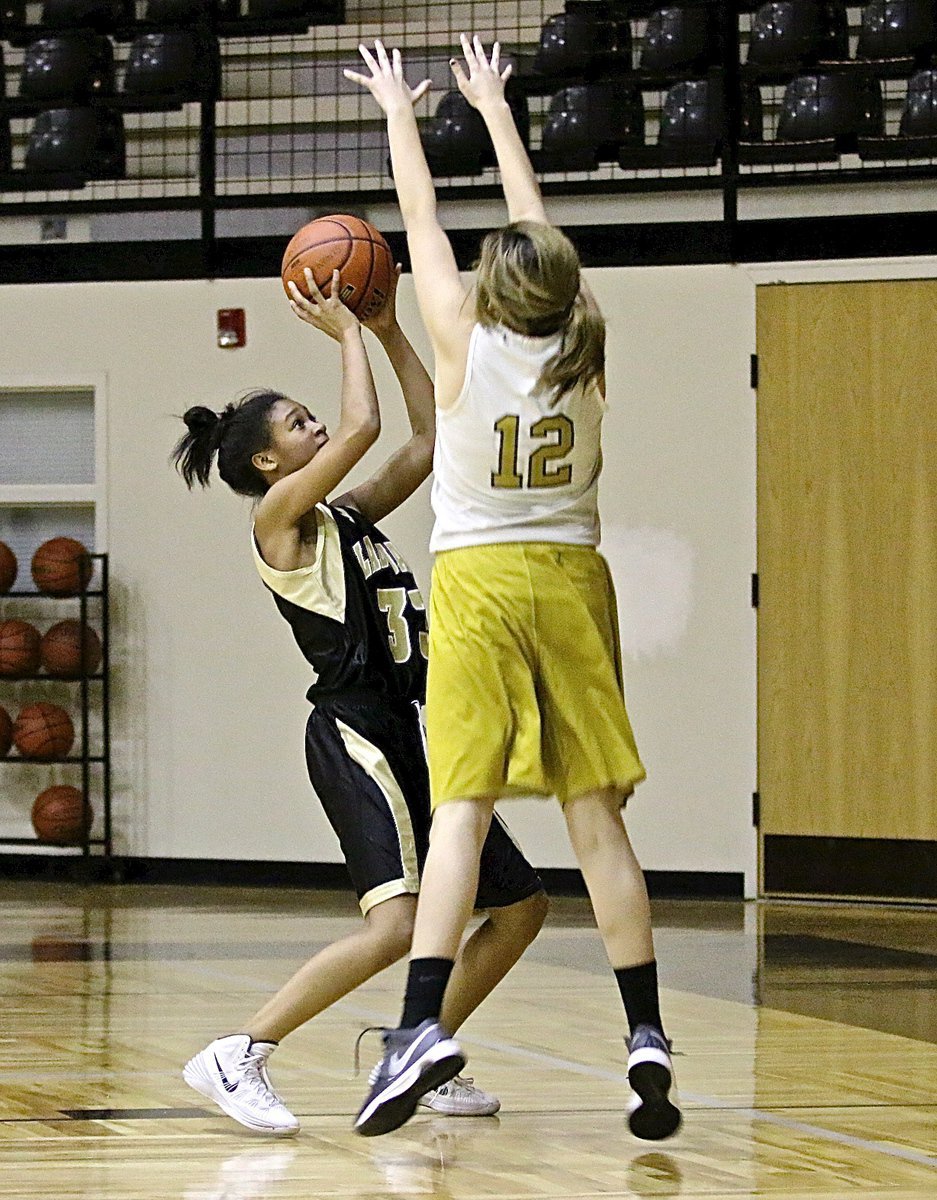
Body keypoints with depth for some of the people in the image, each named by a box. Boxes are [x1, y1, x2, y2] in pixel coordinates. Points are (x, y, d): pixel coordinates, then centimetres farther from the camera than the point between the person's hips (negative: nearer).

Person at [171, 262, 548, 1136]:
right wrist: (346, 334, -4)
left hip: (406, 734, 9)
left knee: (519, 906, 12)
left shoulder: (347, 518, 18)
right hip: (356, 732, -9)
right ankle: (236, 1056, -22)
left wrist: (390, 332, 16)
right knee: (397, 925, -25)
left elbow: (429, 439, 20)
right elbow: (362, 426, -18)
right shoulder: (280, 517, -5)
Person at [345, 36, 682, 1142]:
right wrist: (494, 107, 26)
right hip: (572, 581, 3)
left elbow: (423, 222, 7)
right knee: (596, 814, 4)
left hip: (479, 582, -3)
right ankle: (645, 1033, 1)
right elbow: (536, 224, 15)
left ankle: (424, 1024, -21)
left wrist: (400, 114, 20)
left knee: (461, 806, -10)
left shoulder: (466, 344, -6)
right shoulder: (580, 353, 2)